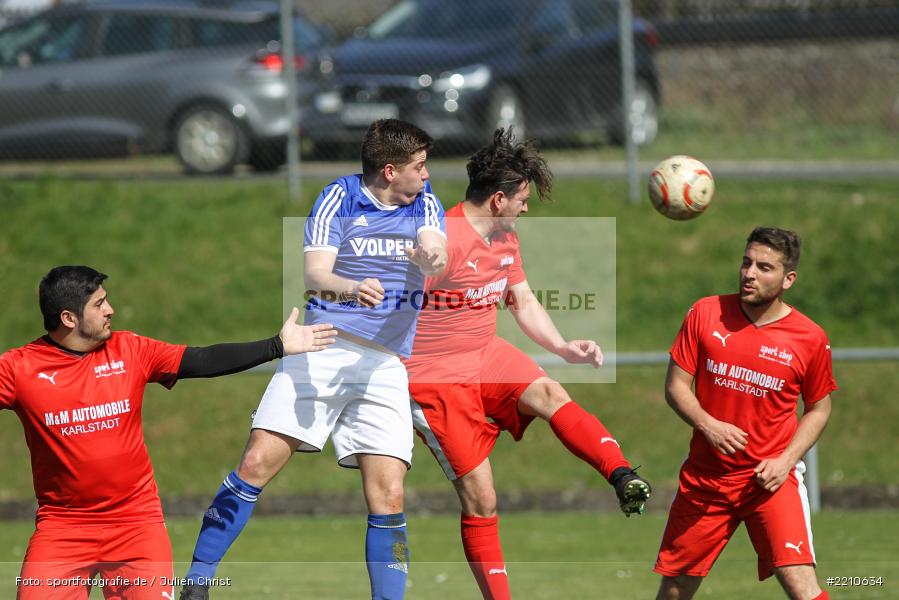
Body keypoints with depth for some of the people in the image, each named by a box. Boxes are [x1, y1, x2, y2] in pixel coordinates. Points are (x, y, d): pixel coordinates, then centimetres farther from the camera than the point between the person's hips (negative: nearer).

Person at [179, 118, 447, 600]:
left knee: (387, 496, -9)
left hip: (384, 366, 2)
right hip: (322, 349, -2)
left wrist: (429, 256, -36)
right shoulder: (338, 198, -1)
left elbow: (435, 253, -11)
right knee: (257, 464, -11)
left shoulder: (425, 203, 8)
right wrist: (352, 289, -36)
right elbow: (314, 273, -14)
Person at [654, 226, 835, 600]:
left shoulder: (810, 338, -6)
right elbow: (676, 386, 2)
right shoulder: (705, 314, -2)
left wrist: (786, 460, -8)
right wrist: (707, 425, -17)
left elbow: (819, 408, 7)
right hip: (705, 476, 2)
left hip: (770, 480, -2)